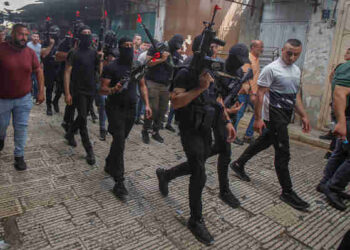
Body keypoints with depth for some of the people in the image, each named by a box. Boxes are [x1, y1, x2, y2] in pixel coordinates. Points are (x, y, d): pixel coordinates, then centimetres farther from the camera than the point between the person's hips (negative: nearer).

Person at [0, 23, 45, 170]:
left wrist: (41, 91, -1)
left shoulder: (30, 52, -4)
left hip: (23, 99, 2)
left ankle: (19, 156, 19)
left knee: (21, 127, 5)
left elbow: (38, 71, 4)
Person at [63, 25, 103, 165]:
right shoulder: (74, 53, -6)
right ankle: (89, 150, -4)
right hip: (78, 91, -5)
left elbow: (100, 71, 7)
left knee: (82, 116, 17)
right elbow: (67, 73, -8)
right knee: (83, 118, -8)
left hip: (91, 91, 5)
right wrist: (67, 93, -14)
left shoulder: (94, 53, 8)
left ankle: (70, 134, 43)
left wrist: (100, 60, -10)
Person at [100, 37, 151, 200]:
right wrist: (114, 89, -32)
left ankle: (109, 165, 40)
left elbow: (142, 86, 14)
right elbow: (102, 89, -10)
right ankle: (119, 182, -8)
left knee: (120, 140, 16)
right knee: (119, 142, -12)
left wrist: (146, 104, 3)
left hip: (131, 108, 5)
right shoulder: (111, 67, -8)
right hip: (115, 108, -5)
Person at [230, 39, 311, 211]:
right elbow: (260, 95, -15)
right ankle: (287, 192, 9)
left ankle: (238, 164, 35)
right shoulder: (271, 69, -12)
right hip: (274, 116, -8)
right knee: (283, 152, -4)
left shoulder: (296, 70, 13)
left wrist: (303, 116, 14)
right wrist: (258, 118, -19)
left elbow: (296, 95, 19)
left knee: (264, 142, 17)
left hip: (286, 116, 8)